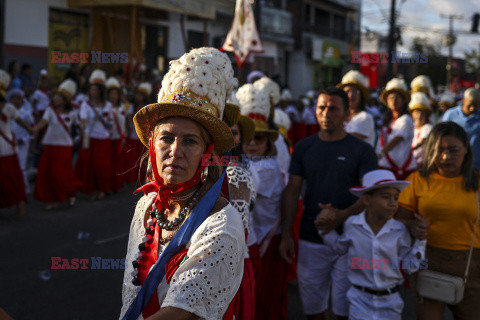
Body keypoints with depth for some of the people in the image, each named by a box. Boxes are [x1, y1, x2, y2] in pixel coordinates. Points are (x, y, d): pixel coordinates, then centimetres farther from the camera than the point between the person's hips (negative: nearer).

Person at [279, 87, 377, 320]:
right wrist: (285, 234, 0)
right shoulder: (303, 148, 7)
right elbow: (292, 191, 7)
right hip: (310, 241, 2)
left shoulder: (362, 150, -1)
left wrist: (343, 214, -24)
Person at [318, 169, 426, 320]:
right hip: (360, 299, -1)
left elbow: (409, 265, -2)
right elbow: (340, 247, 13)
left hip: (389, 301, 1)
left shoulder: (399, 231, -8)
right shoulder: (352, 225, -7)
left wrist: (420, 239, -11)